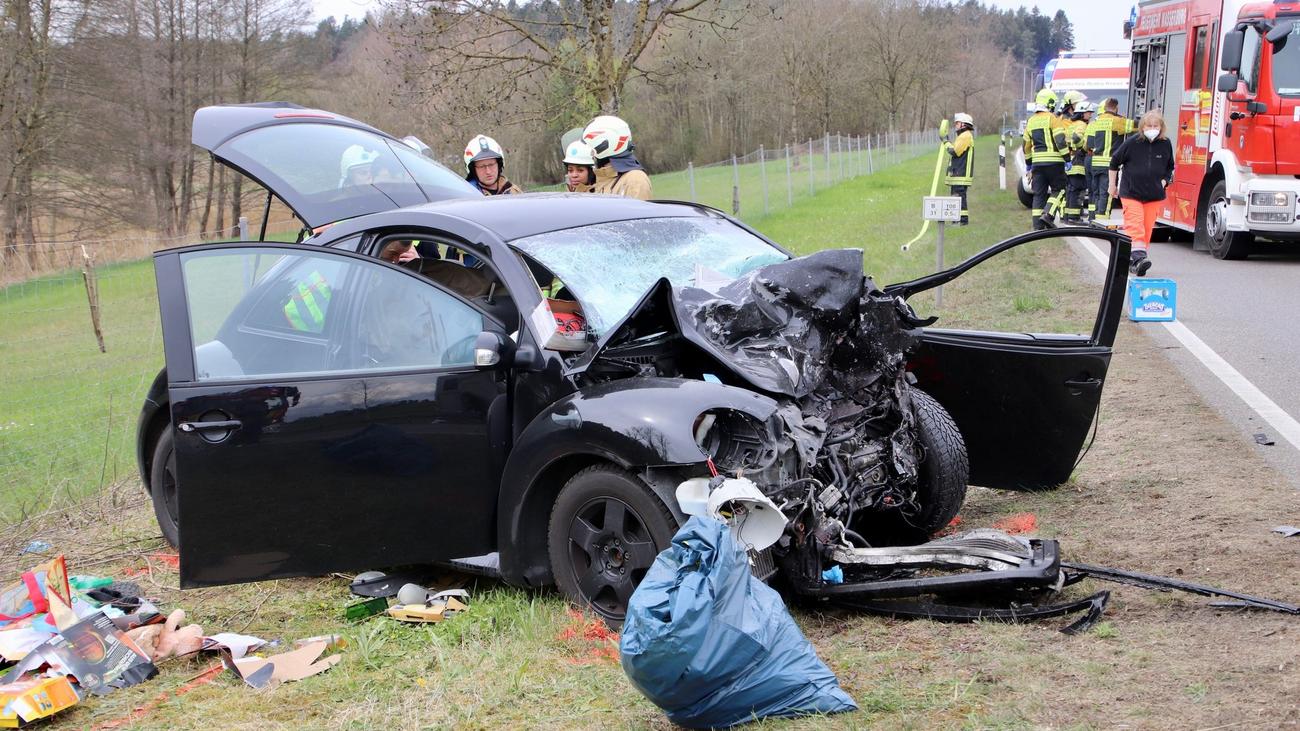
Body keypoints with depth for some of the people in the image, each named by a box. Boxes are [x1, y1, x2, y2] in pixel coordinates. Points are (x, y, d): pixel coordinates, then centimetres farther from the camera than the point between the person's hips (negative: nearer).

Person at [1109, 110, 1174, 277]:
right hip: (1131, 192, -3)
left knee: (1147, 227, 2)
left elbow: (1170, 167, 19)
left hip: (1154, 195, 3)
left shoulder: (1166, 144, 2)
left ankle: (1134, 262, 8)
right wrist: (1113, 186, 10)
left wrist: (1163, 182, 3)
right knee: (1135, 225, -17)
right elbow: (1115, 162, 6)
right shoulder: (1132, 142, -6)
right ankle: (1138, 256, -27)